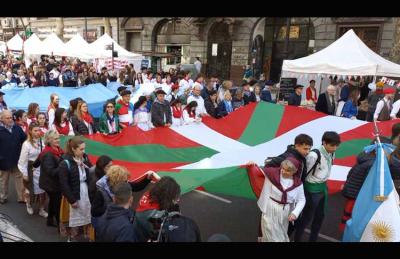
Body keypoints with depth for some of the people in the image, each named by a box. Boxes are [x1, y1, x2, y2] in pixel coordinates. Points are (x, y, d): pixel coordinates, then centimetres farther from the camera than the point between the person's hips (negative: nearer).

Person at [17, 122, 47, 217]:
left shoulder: (42, 142, -3)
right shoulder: (26, 144, -12)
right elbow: (22, 160, -8)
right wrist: (24, 174, -7)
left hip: (42, 168, 3)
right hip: (32, 169, -3)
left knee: (43, 189, 9)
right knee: (31, 189, 10)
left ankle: (41, 209, 26)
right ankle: (28, 204, 42)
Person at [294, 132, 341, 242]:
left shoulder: (331, 154, -2)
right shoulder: (314, 155, -27)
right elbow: (304, 172, -19)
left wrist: (323, 183, 10)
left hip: (324, 187, 8)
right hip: (312, 189, -8)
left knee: (320, 216, 19)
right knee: (307, 216, 6)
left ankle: (313, 239, 37)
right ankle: (296, 239, 26)